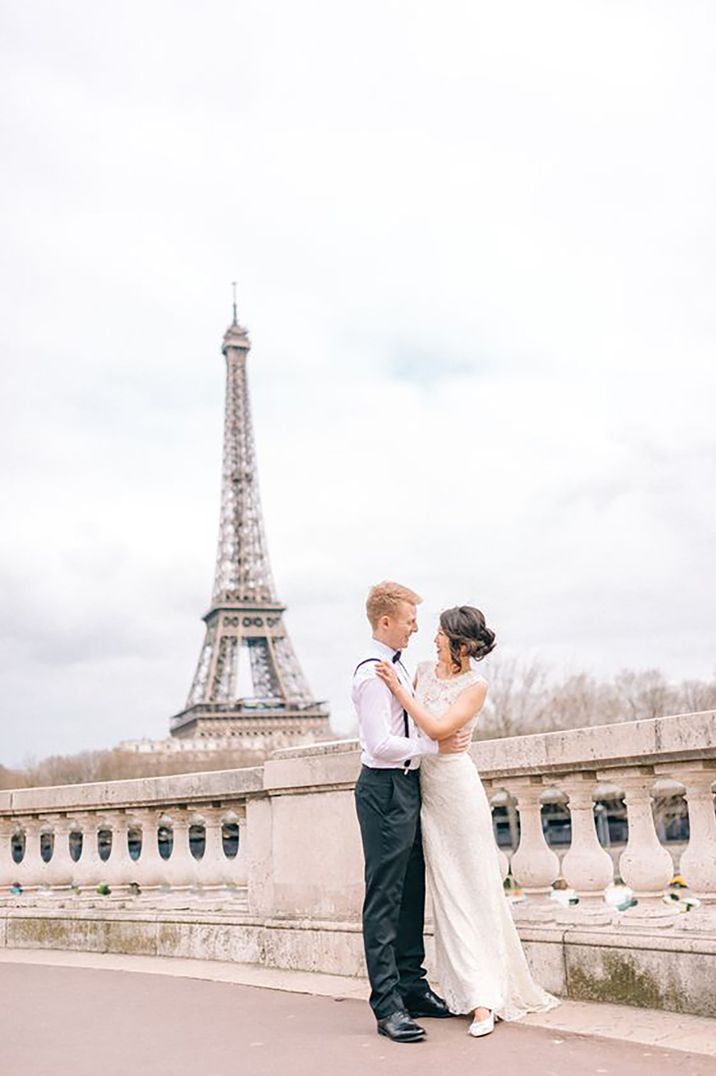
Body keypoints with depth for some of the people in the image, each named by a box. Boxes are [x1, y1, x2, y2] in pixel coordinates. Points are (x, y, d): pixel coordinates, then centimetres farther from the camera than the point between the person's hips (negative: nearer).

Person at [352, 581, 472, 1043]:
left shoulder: (396, 665, 14)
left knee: (412, 892, 15)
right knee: (384, 897, -6)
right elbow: (381, 743, -23)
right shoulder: (372, 672, -17)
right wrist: (435, 747, -14)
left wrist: (444, 739, 8)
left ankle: (412, 987, 25)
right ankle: (388, 1004, -3)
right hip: (385, 788, -10)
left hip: (406, 787, 10)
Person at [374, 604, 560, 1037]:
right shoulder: (425, 670, 7)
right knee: (447, 891, 6)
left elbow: (438, 728, -21)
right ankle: (477, 993, 11)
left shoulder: (476, 686, -10)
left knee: (474, 888, -2)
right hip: (426, 785, 6)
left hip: (456, 782, -6)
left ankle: (486, 998, 2)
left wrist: (398, 688, -19)